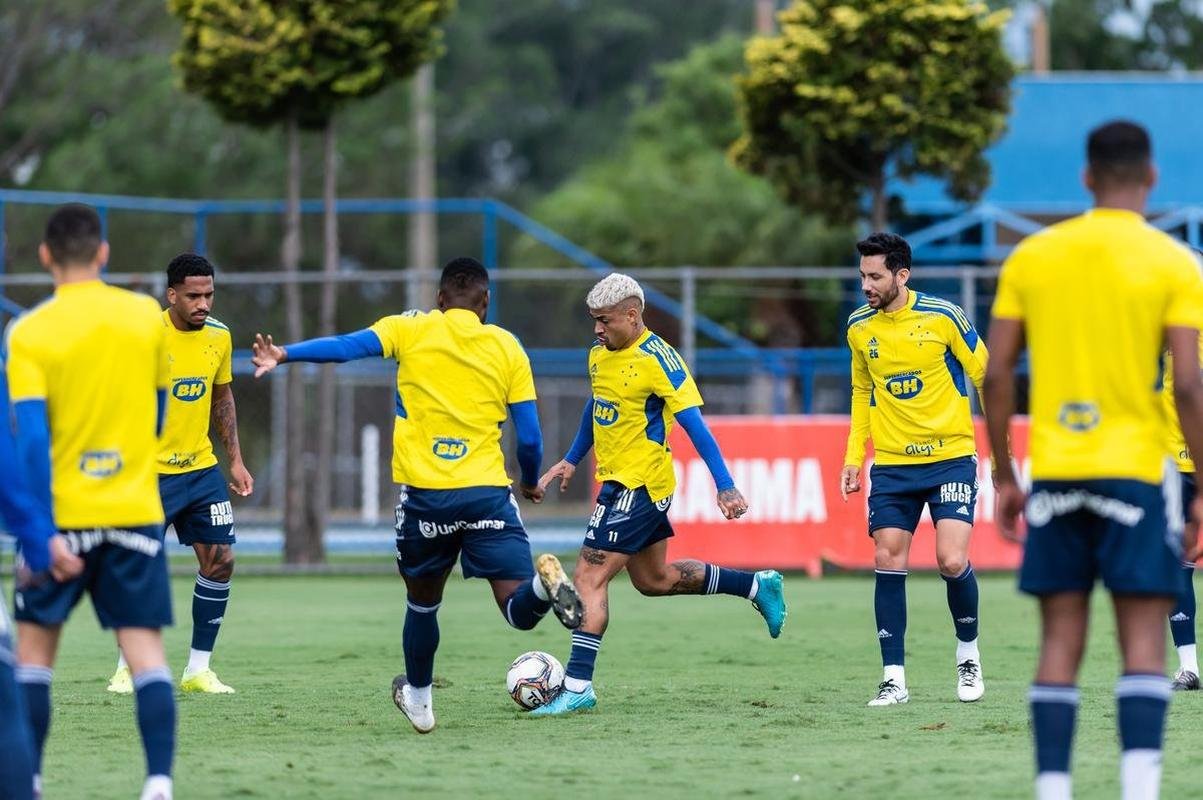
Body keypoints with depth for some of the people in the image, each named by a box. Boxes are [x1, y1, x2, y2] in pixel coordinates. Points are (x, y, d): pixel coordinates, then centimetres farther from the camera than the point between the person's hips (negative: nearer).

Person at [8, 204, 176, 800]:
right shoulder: (149, 316, 1)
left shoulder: (29, 333, -8)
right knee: (145, 649, 1)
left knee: (34, 645, 12)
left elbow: (31, 437, -13)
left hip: (65, 511, -2)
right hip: (136, 514, 2)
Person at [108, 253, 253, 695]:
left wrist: (236, 460, 13)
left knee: (220, 560, -1)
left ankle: (198, 668, 9)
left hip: (201, 468, 5)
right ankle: (128, 667, 13)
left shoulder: (219, 336, 2)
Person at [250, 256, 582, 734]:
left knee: (423, 601, 22)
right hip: (488, 494, 0)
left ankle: (419, 700, 33)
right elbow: (530, 438, 7)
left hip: (424, 494, 0)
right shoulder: (507, 347, 8)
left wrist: (285, 355, -4)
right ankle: (544, 581, -36)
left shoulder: (412, 330, 6)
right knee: (520, 611, -4)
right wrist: (531, 483, 24)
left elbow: (350, 346, -9)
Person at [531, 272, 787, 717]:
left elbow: (693, 423, -19)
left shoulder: (656, 359, -18)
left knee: (589, 577, -12)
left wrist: (725, 487, -21)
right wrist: (571, 460, 29)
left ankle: (577, 687, -11)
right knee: (655, 580, 20)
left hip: (640, 485, -10)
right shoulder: (600, 355, 8)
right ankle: (758, 586, 33)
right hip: (617, 481, 10)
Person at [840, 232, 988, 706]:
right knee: (887, 561, -5)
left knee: (952, 561, -13)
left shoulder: (942, 317, -9)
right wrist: (854, 456, 10)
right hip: (891, 465, 4)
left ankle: (969, 654, 13)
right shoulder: (859, 327, 3)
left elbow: (983, 375, 0)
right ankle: (894, 678, 1)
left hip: (950, 457, -4)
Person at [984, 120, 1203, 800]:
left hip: (1054, 474, 3)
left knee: (1061, 638, 7)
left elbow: (997, 374, 4)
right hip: (1137, 469, -3)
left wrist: (1004, 478, 12)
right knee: (1145, 639, -1)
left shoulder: (1032, 257, 5)